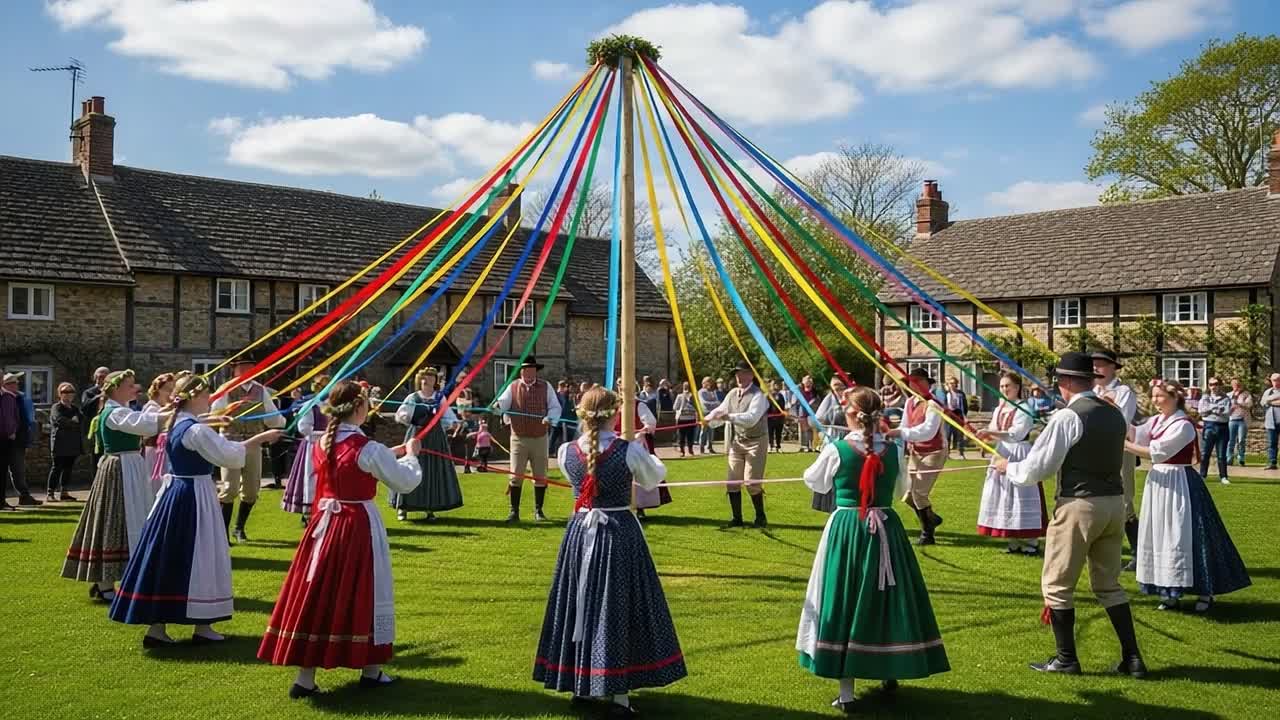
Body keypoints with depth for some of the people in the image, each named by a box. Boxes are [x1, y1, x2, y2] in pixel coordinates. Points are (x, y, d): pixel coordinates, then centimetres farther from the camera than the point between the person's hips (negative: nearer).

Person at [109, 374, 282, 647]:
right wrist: (262, 438, -15)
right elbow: (230, 455, -22)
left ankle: (156, 628, 14)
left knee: (170, 559, 10)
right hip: (194, 498, -9)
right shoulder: (196, 430, -18)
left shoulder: (175, 425, 10)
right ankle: (202, 627, 11)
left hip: (172, 495, 9)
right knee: (198, 558, 1)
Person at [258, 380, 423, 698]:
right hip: (359, 527, -6)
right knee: (361, 592, 8)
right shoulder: (367, 448, -17)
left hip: (325, 524, 6)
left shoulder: (321, 444, 3)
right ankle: (371, 670, 23)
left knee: (317, 592, 8)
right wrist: (411, 454, 11)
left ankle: (305, 677, 10)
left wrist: (395, 452, 23)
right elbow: (406, 481, -8)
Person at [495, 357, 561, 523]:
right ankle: (514, 512, 5)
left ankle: (538, 511, 21)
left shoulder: (546, 387, 3)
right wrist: (498, 405, -33)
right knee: (515, 476, -3)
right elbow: (503, 402, -10)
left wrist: (549, 418, -19)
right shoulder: (513, 387, 3)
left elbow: (555, 407, 1)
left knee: (540, 476, 8)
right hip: (519, 438, -1)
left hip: (540, 438, 1)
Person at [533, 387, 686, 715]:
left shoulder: (566, 452, -5)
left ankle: (580, 685, 28)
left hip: (580, 533, 3)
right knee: (618, 610, 5)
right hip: (620, 535, -3)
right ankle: (618, 695, 7)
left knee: (580, 606, 16)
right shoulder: (629, 451, -14)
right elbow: (655, 479, 3)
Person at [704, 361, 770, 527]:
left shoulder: (758, 395, -17)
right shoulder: (732, 394, 7)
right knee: (732, 481, 5)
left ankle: (761, 517, 9)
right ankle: (737, 518, 16)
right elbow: (720, 409, 13)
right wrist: (709, 417, -8)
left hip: (755, 442, -7)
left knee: (751, 482, -9)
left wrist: (729, 417, -37)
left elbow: (751, 418, -29)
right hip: (737, 441, 7)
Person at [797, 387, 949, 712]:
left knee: (844, 601, 4)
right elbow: (900, 489, 12)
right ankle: (890, 672, 35)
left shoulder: (835, 450, -11)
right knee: (886, 599, 17)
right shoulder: (894, 450, -4)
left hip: (846, 530, -2)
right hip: (886, 530, 3)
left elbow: (814, 482, 7)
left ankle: (846, 692, 7)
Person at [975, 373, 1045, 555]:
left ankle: (1030, 542, 2)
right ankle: (1014, 541, 17)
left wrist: (992, 432, -31)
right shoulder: (998, 410, 12)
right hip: (1002, 454, 7)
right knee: (1004, 499, 8)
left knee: (1021, 498, -6)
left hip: (1020, 455, -7)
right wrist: (985, 436, -8)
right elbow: (994, 436, 13)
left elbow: (1016, 434, -23)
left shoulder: (1024, 409, -10)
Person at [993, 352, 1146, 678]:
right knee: (1109, 584, 18)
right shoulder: (1115, 414, 7)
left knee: (1058, 584, 7)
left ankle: (1066, 659, 14)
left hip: (1078, 506, -7)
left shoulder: (1067, 417, -15)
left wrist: (1007, 467, 7)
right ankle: (1132, 658, 17)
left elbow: (1036, 469, -12)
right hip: (1114, 503, 7)